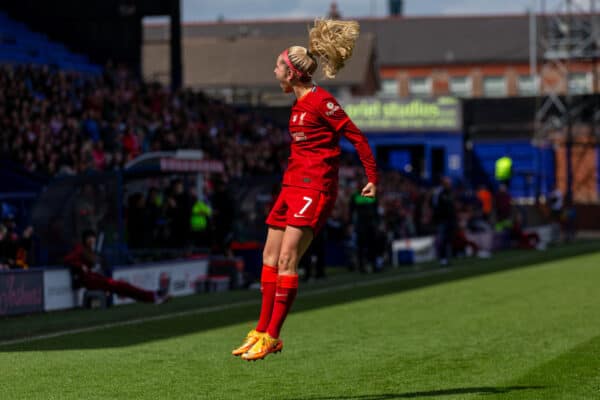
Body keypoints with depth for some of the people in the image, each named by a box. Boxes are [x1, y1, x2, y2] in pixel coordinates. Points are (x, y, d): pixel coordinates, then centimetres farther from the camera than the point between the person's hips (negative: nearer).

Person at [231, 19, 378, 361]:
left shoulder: (321, 101, -13)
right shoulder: (300, 103, 15)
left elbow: (357, 136, -12)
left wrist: (373, 178, -12)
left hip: (315, 188, -10)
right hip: (293, 184, 10)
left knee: (287, 259, -14)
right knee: (270, 257, 9)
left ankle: (272, 337, -12)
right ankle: (262, 331, 16)